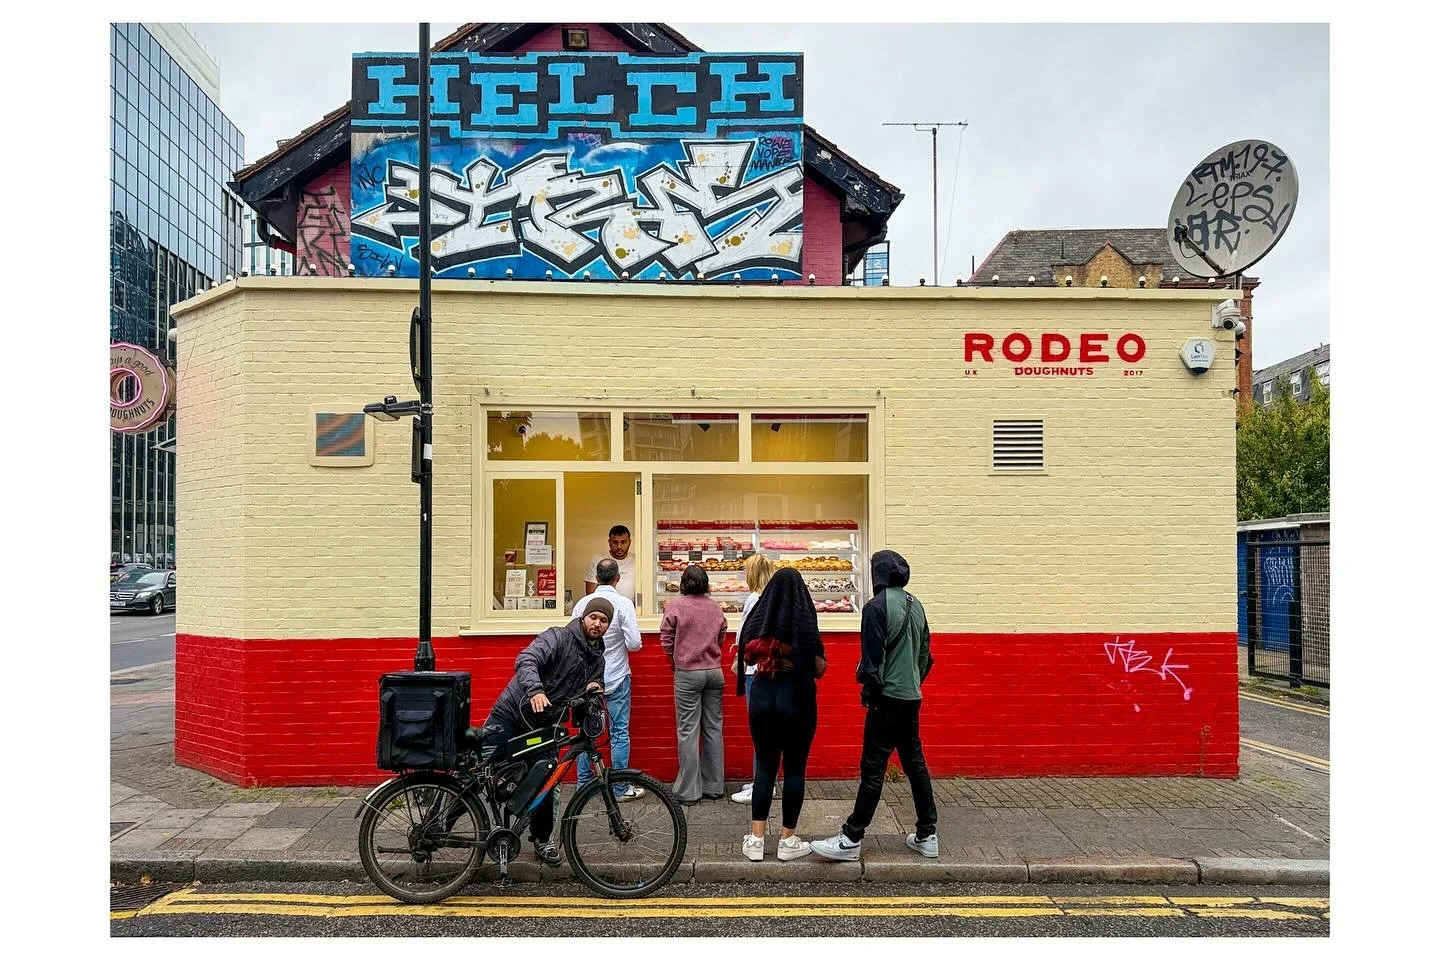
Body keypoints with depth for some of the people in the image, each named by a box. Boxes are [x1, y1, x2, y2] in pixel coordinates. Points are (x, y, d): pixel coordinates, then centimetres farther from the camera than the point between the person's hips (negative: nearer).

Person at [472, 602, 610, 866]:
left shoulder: (598, 660, 9)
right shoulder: (557, 637, -11)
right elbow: (526, 661, -27)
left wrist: (594, 690, -8)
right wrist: (535, 690, -46)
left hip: (543, 728, 5)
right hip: (511, 715, -5)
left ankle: (542, 839, 22)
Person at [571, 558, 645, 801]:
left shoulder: (582, 604, -4)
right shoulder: (623, 604, -13)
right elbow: (634, 644, -16)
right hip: (616, 677, -3)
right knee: (619, 732, 4)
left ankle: (583, 784, 21)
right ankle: (621, 788, 8)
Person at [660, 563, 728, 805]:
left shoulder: (675, 606, -7)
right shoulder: (716, 608, 5)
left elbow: (666, 640, -5)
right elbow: (722, 637, 11)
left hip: (688, 673, -4)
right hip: (715, 672, 4)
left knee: (688, 731, 0)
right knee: (713, 728, 10)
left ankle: (689, 791, 3)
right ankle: (714, 787, 18)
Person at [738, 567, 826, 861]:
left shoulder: (758, 619, -1)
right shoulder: (805, 621, -12)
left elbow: (747, 657, 10)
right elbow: (819, 669, -11)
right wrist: (821, 659, 9)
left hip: (762, 695, 3)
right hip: (797, 698, -3)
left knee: (765, 766, 12)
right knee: (794, 769, 8)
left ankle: (756, 840, 11)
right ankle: (788, 841, 14)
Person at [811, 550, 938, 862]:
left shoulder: (877, 606, -14)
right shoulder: (916, 605, 9)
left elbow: (872, 658, -16)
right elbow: (926, 654, 15)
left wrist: (867, 690, -3)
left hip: (887, 699, -8)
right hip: (912, 697, 8)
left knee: (873, 768, -5)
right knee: (915, 763, 14)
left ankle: (851, 839, 0)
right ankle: (926, 836, 21)